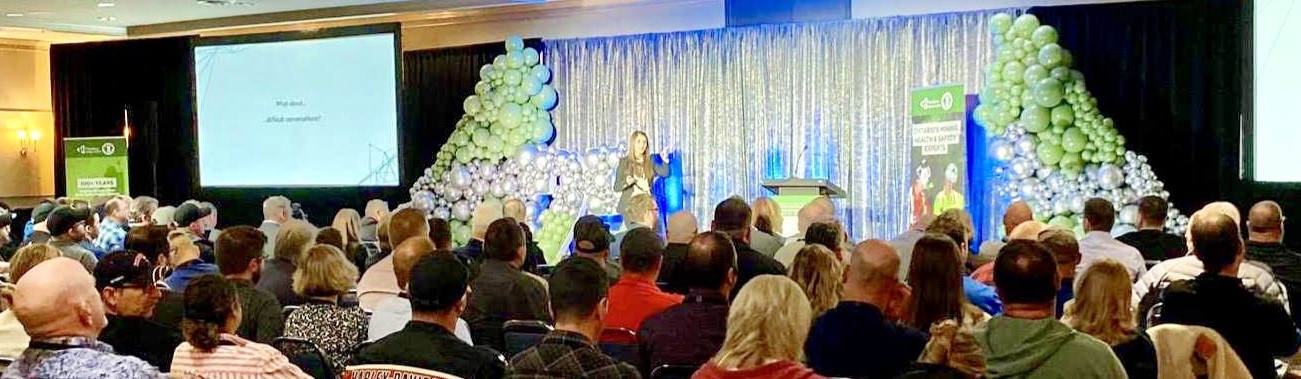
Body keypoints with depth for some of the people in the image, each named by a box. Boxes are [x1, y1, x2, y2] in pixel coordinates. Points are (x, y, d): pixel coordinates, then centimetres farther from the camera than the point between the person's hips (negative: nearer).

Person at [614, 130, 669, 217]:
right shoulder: (624, 162, 1)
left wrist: (665, 161, -20)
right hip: (629, 206, -2)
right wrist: (626, 182, -22)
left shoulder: (650, 161, 10)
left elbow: (664, 173, -3)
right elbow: (616, 187, -2)